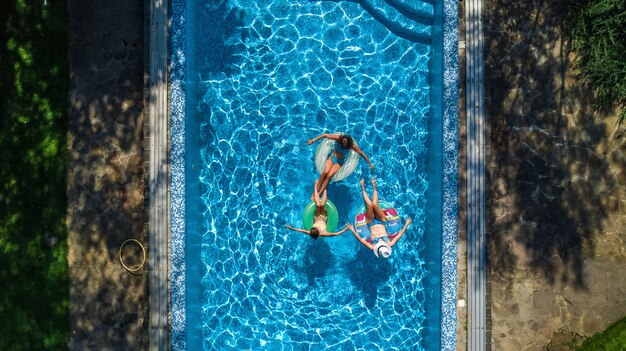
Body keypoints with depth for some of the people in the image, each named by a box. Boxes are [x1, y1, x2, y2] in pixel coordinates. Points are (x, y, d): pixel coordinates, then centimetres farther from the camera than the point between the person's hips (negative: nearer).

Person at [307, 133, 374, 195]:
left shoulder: (352, 146, -23)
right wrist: (313, 140, -22)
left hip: (340, 161, 0)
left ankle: (319, 193, -17)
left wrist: (370, 163, -10)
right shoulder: (338, 138, -24)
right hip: (332, 157, 0)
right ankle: (316, 190, -15)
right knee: (325, 172, -27)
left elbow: (362, 153, -15)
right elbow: (324, 135, -20)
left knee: (329, 176, -23)